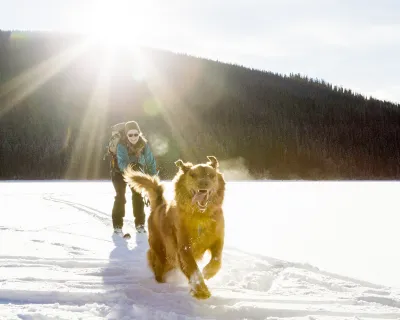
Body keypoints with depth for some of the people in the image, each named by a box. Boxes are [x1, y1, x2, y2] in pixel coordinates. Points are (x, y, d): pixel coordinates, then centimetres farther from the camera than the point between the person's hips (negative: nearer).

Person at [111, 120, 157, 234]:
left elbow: (150, 161, -16)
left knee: (138, 195, -6)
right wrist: (128, 167, -62)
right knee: (120, 196, -14)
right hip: (120, 172, -2)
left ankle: (140, 223, 7)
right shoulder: (121, 145, -34)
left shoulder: (144, 144, -24)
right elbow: (122, 162, -43)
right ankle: (117, 225, -5)